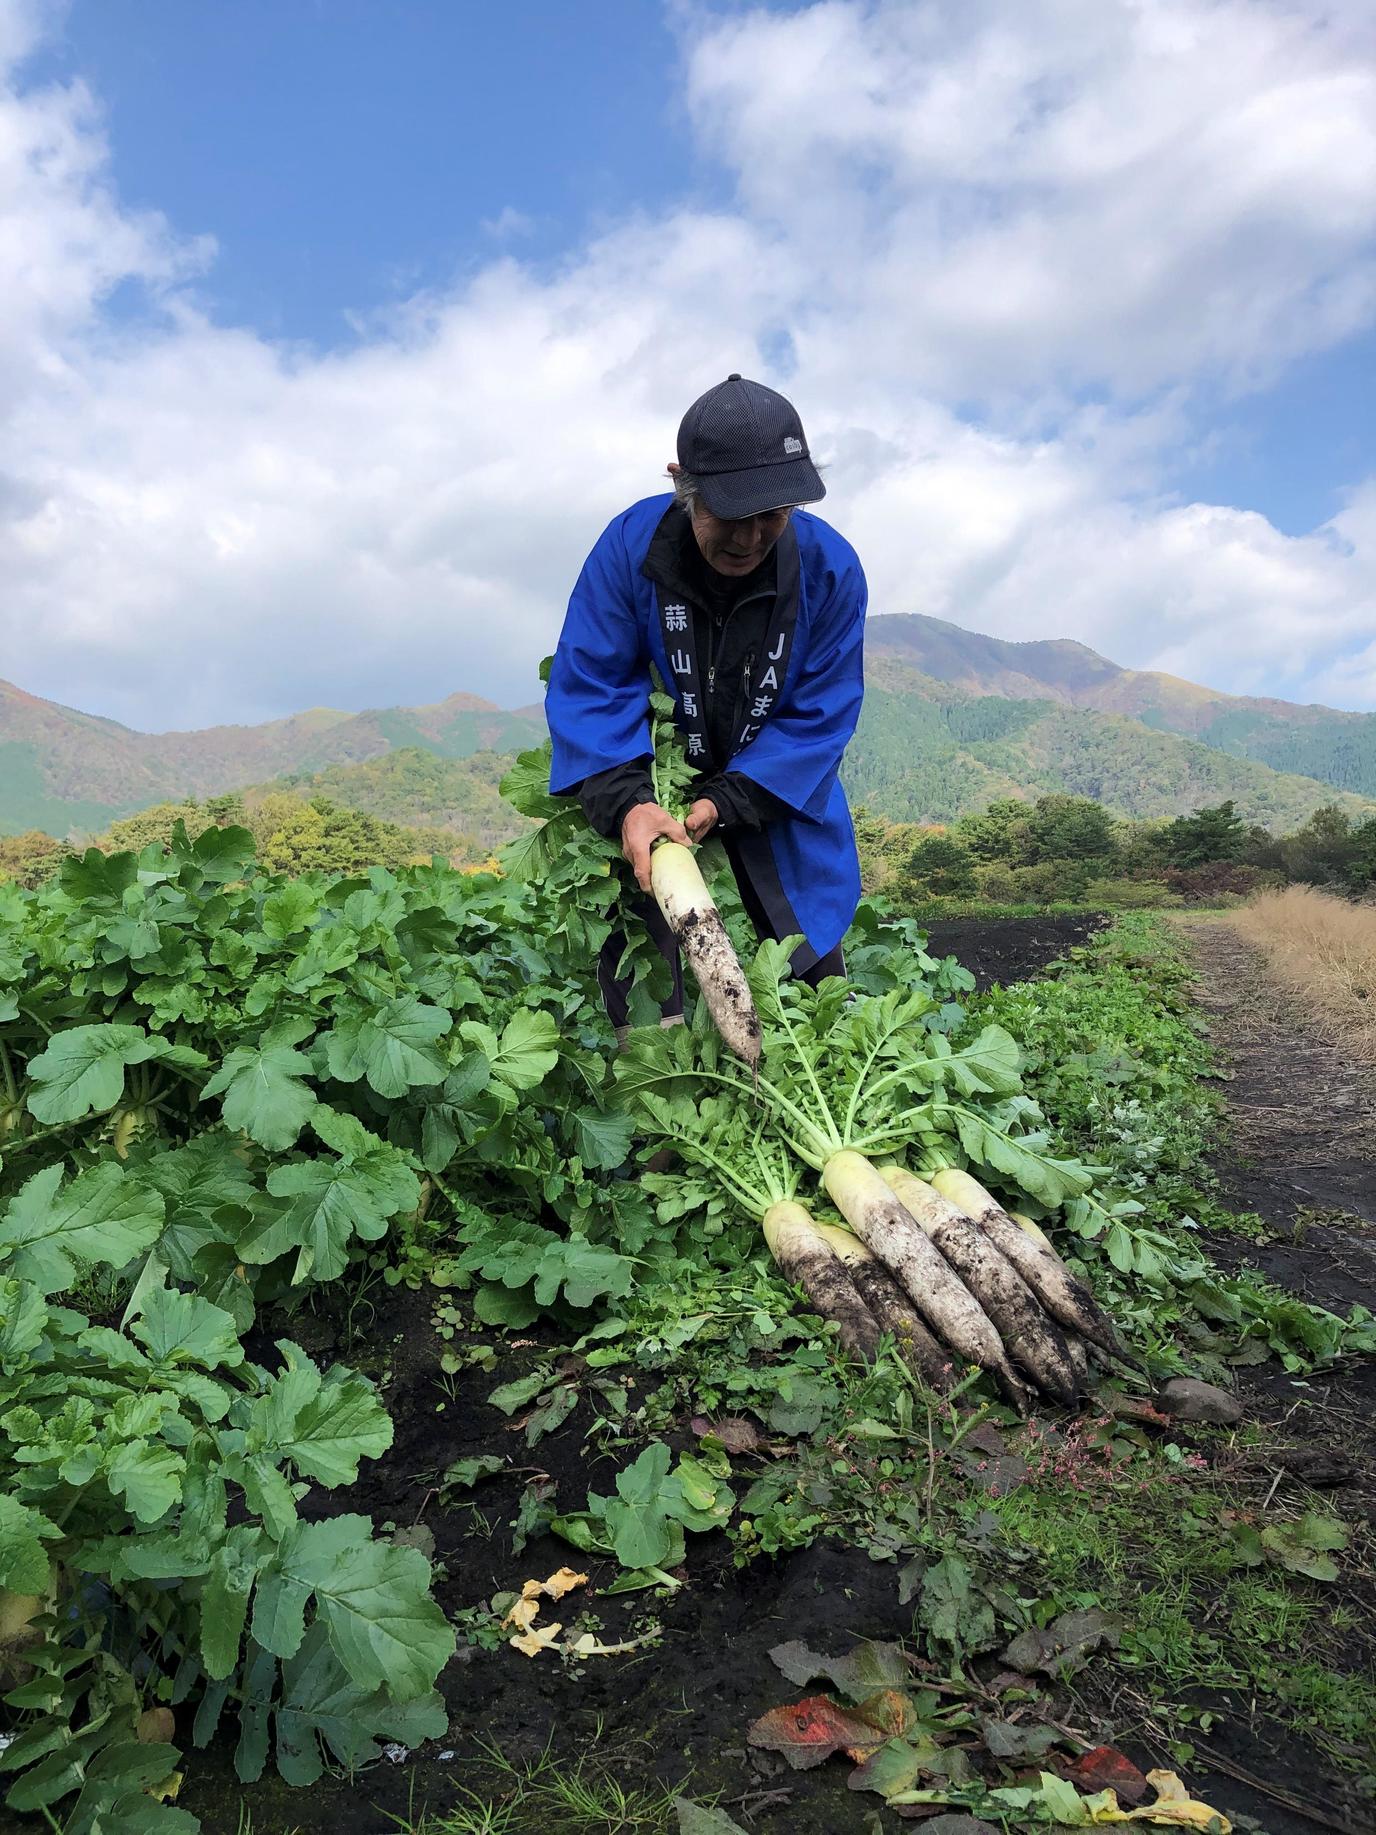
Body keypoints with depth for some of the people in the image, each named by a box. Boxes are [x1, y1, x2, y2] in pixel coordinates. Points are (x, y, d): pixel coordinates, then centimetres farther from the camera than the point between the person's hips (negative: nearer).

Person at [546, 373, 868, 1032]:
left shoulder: (830, 569, -18)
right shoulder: (630, 545, -20)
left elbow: (821, 714, -14)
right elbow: (587, 685, -18)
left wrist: (725, 801, -24)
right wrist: (625, 802, -34)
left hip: (779, 794, 1)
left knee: (813, 969, 9)